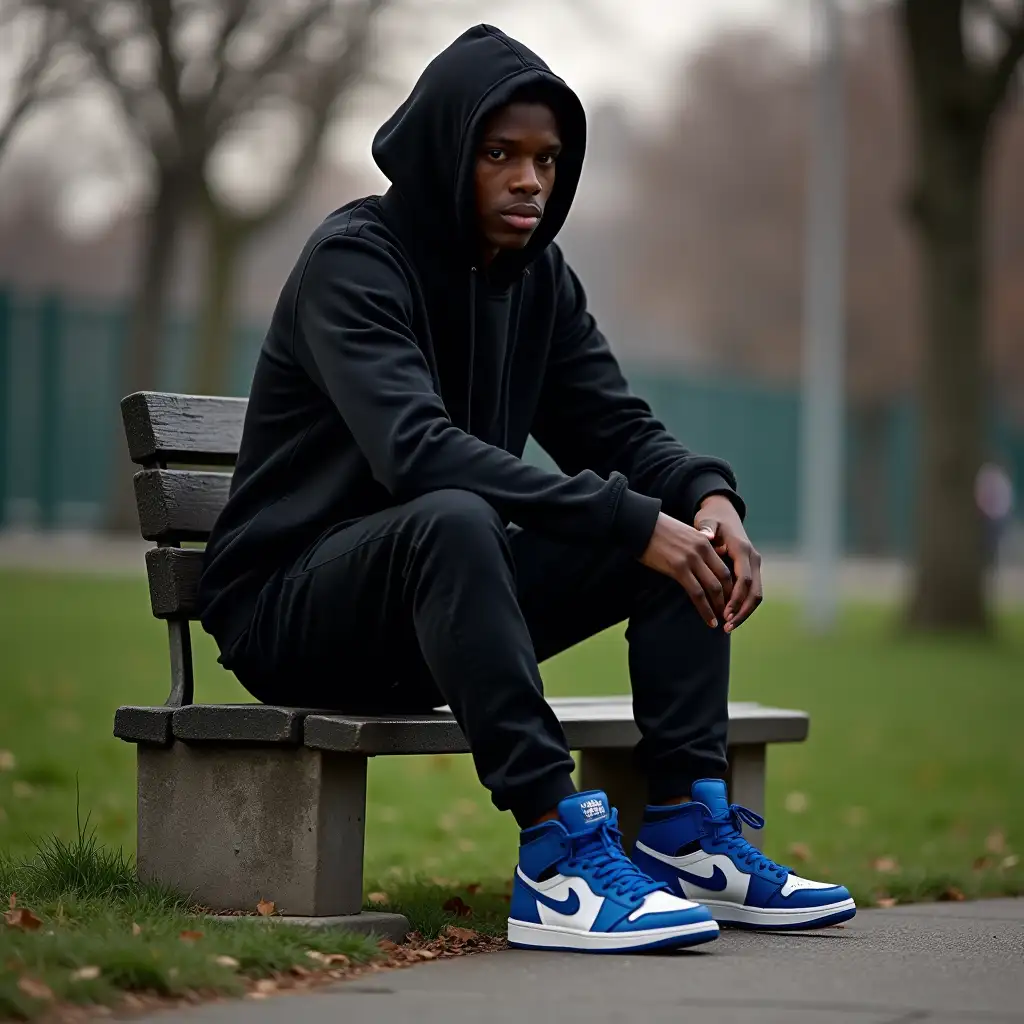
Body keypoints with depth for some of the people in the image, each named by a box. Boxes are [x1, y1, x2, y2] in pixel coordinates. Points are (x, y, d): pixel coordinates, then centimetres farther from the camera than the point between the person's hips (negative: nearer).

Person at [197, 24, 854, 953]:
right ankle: (558, 857, -42)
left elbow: (618, 427, 7)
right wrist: (627, 519, -36)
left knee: (687, 527, -7)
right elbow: (415, 449, -32)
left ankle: (687, 833, -14)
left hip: (436, 611, 8)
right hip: (292, 611, -7)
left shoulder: (538, 276, 7)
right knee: (452, 519, -39)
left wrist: (709, 494, -18)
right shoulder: (355, 260, -17)